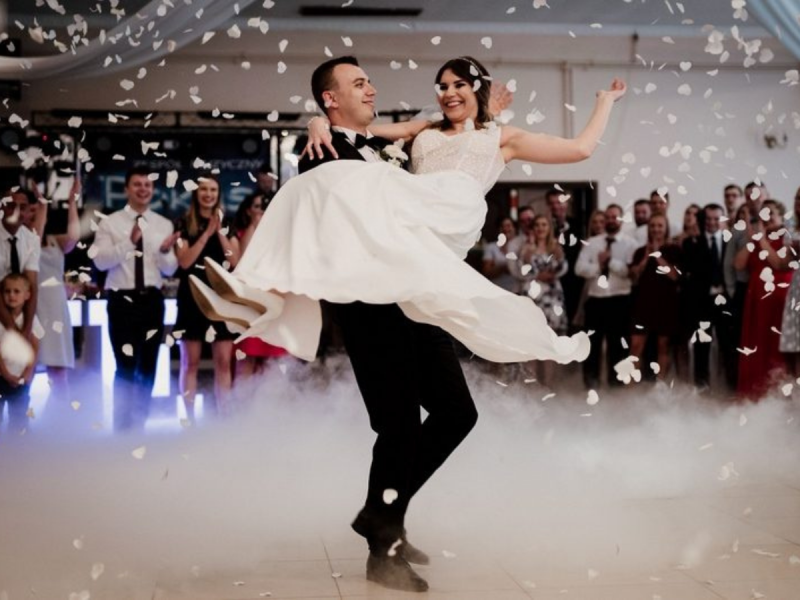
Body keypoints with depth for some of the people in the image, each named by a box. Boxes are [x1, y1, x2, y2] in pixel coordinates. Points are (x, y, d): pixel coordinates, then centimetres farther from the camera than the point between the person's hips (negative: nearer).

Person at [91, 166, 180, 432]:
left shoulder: (164, 225, 6)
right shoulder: (110, 223, -2)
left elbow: (170, 269, 3)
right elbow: (101, 261, -13)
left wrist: (165, 251, -18)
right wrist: (130, 242, -24)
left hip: (153, 300, 4)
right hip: (122, 300, -3)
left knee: (148, 366, 11)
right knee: (126, 366, -6)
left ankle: (139, 424, 24)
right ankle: (122, 426, 6)